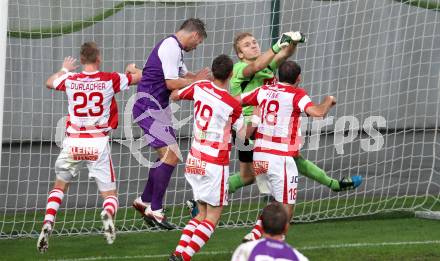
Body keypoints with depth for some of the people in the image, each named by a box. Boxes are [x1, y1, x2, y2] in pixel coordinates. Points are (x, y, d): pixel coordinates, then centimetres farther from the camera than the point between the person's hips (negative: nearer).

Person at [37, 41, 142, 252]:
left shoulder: (70, 80, 1)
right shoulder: (110, 80, -4)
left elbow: (49, 82, 25)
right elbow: (139, 77, 13)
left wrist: (64, 69, 44)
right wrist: (133, 68, 37)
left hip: (73, 142, 1)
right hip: (98, 143, -1)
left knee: (59, 186, 22)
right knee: (110, 193, 8)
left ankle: (48, 223, 0)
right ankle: (108, 214, -27)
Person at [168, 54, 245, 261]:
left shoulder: (199, 87, -3)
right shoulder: (233, 105, -15)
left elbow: (175, 95, 17)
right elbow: (243, 134, -1)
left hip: (195, 160, 6)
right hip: (215, 164, -6)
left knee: (202, 212, 16)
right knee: (213, 215, 1)